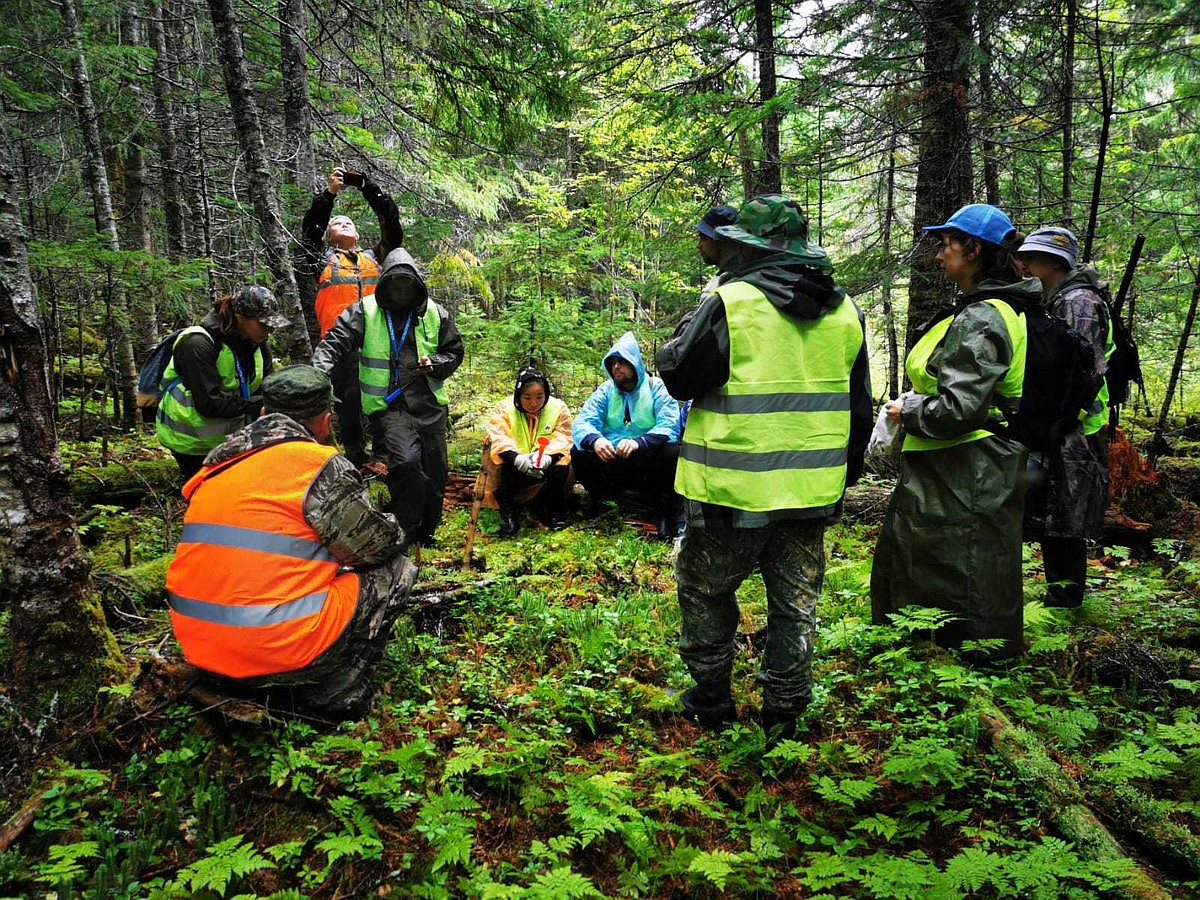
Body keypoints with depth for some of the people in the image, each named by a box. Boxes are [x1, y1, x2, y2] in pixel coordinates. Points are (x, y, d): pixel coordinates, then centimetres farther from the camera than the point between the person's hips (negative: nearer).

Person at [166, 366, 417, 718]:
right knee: (394, 570, 8)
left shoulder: (218, 463, 12)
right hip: (283, 651, -7)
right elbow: (379, 544, -3)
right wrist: (392, 531, 19)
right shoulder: (321, 465, -9)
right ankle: (333, 694, 4)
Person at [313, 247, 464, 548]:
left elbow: (454, 352, 15)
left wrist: (434, 364, -6)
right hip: (389, 407, -4)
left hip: (430, 406, 4)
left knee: (435, 473, 11)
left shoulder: (435, 314, 6)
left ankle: (425, 533, 33)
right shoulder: (364, 312, -2)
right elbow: (334, 344, -10)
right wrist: (318, 373, -28)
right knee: (406, 462, -27)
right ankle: (401, 533, -9)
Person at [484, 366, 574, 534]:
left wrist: (547, 457, -39)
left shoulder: (558, 408, -4)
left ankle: (550, 508, -2)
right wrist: (517, 458, -44)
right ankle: (507, 511, -13)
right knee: (505, 465, -33)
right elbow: (498, 439, -23)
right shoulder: (504, 408, -7)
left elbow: (561, 440, -15)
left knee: (561, 467, -29)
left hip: (546, 467, 1)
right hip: (514, 471, -1)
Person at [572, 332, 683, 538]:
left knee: (673, 452, -32)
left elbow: (669, 426, -15)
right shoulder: (605, 391, 10)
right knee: (580, 453, -21)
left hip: (649, 460, -3)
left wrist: (639, 442, -34)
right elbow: (582, 422, -3)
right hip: (612, 463, 3)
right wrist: (595, 439, -28)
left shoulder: (657, 388, 0)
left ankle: (665, 510, -13)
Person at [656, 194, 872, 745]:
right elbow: (859, 409, 13)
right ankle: (783, 714, 25)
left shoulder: (730, 303, -14)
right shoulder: (846, 313, 7)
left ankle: (711, 699, 27)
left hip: (736, 491, -5)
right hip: (812, 491, 6)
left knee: (705, 590, 15)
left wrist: (688, 328, 12)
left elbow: (678, 377, -5)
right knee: (795, 602, 15)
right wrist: (845, 473, 24)